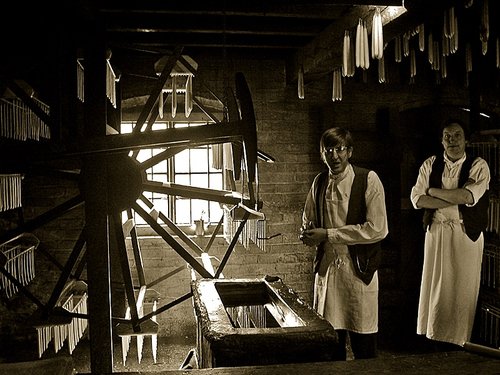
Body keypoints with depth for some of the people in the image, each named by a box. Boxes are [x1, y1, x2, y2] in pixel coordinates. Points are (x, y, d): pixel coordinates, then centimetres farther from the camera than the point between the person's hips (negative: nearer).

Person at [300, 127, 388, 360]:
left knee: (363, 345, 4)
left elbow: (377, 229, -16)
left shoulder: (368, 180, -8)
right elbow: (308, 220, 22)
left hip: (358, 268, -4)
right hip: (326, 267, 4)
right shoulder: (319, 182, 8)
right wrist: (308, 234, -2)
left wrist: (327, 234, -16)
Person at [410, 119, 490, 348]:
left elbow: (467, 196, -19)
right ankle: (435, 335, 21)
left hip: (466, 234, -2)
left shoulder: (479, 166, -3)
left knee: (462, 288, 5)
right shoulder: (430, 164, 4)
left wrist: (433, 190, -9)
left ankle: (457, 338, 20)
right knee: (435, 284, 7)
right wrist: (456, 200, -13)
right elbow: (417, 199, -6)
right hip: (437, 232, 2)